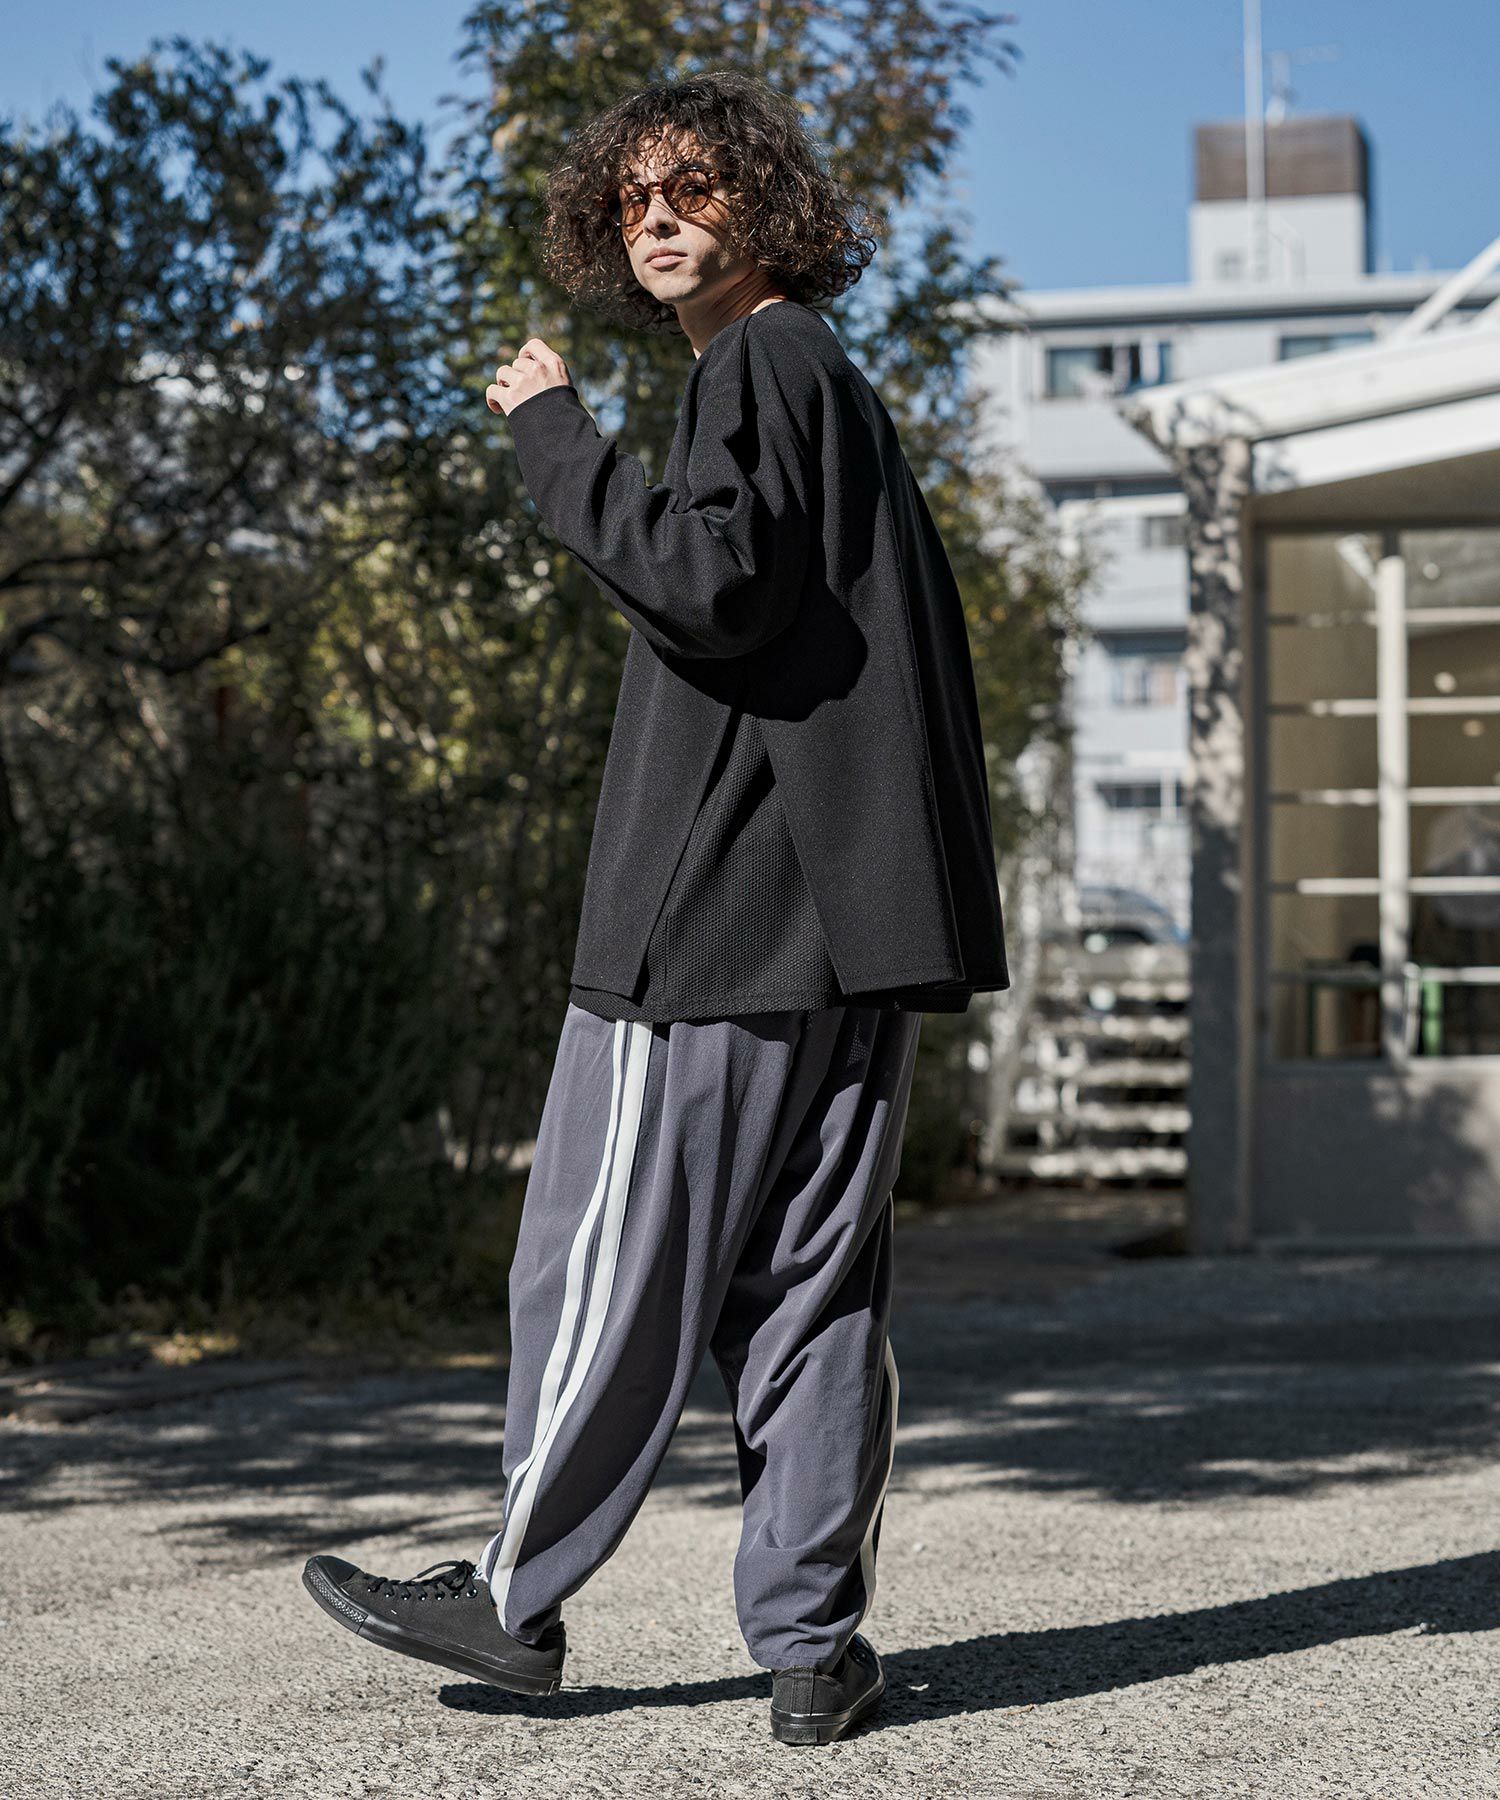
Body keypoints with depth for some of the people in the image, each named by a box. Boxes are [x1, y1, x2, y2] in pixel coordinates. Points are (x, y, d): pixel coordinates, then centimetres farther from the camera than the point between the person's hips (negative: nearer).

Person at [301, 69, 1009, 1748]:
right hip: (857, 924, 9)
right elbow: (924, 662, 24)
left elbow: (710, 576, -22)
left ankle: (514, 1597, 11)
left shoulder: (757, 368, -6)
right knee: (814, 1284, 6)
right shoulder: (840, 387, 23)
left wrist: (558, 437, -12)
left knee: (611, 1261, 1)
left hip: (715, 919, -9)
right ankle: (813, 1648, 6)